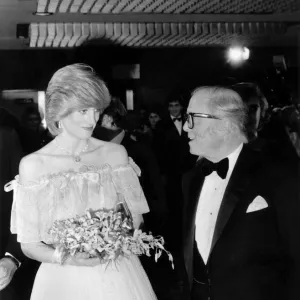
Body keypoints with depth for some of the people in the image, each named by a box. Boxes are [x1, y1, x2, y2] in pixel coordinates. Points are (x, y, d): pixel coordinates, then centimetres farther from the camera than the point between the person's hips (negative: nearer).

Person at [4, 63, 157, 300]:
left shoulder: (115, 153, -4)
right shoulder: (33, 165, -9)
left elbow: (136, 216, 5)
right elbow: (29, 243, -6)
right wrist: (63, 258, -23)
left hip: (117, 274, 2)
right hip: (63, 280, -2)